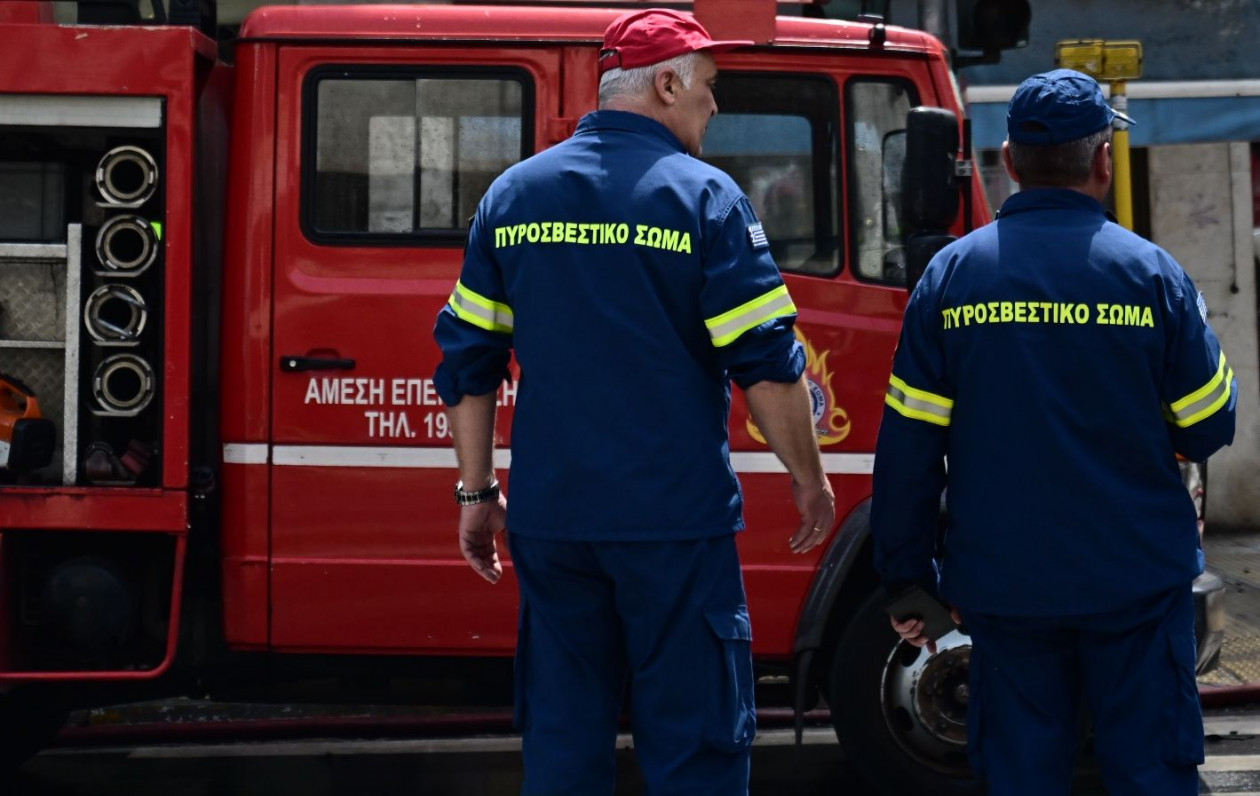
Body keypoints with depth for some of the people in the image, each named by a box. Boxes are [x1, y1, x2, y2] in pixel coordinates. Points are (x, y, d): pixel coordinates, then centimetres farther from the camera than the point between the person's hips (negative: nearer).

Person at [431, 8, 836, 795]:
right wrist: (810, 478, 4)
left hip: (549, 516, 5)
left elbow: (468, 358, 9)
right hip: (673, 518, -5)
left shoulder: (514, 192, 8)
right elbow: (768, 363, -9)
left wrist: (477, 492, 16)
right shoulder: (703, 195, -7)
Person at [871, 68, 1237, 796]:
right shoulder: (1150, 273, -7)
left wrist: (910, 576, 6)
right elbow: (1209, 429, 0)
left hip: (1004, 583, 2)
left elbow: (908, 451, -2)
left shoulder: (951, 276, -2)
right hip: (1137, 583, -1)